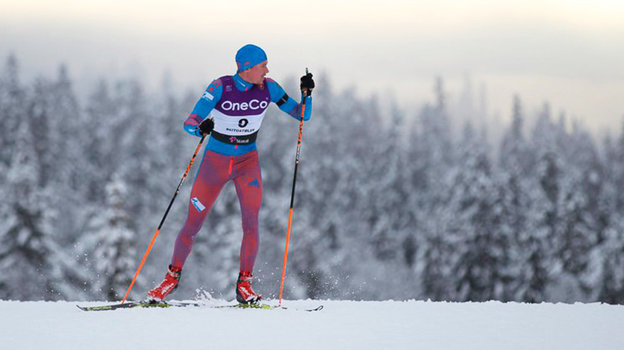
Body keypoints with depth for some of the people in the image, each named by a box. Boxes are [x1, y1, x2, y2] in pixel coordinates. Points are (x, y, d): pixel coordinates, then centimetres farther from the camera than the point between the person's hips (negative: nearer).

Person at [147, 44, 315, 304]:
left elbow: (302, 115, -3)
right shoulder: (220, 88, -18)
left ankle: (244, 285, -4)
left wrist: (306, 93, -21)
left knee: (251, 222, -16)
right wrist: (200, 128, -44)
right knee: (193, 225, 3)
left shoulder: (268, 88, -8)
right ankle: (173, 275, 25)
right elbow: (189, 124, -21)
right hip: (215, 161, -2)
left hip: (248, 161, 2)